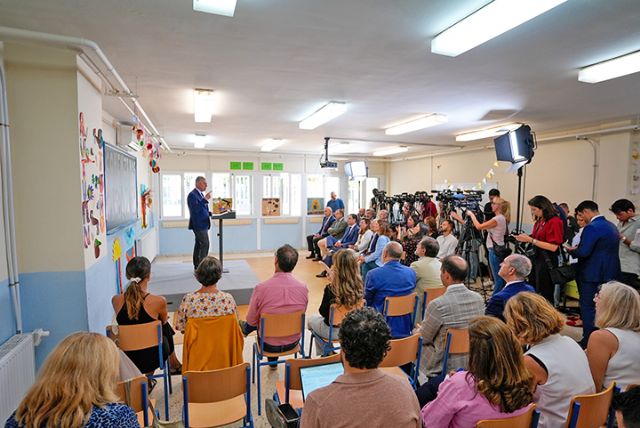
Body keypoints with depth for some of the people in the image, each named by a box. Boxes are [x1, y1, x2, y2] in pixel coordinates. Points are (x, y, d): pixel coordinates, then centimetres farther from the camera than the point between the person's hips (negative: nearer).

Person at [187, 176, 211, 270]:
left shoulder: (201, 194, 16)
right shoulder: (192, 195, -14)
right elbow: (196, 209, -26)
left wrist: (210, 213, 10)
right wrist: (205, 199, -27)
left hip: (202, 224, 10)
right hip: (199, 224, -10)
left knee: (199, 245, 13)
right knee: (205, 244, -12)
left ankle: (197, 266, 21)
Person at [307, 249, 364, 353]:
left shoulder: (331, 288, -28)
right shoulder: (359, 284, -14)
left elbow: (323, 312, -16)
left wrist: (331, 284, -17)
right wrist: (333, 282, -4)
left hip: (332, 331, -5)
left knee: (311, 319, 28)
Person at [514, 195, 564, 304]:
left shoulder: (554, 222, -12)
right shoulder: (539, 221, 10)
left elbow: (553, 247, -18)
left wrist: (531, 240, -18)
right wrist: (526, 238, 0)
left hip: (547, 262, -7)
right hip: (535, 258, 7)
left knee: (545, 295, 2)